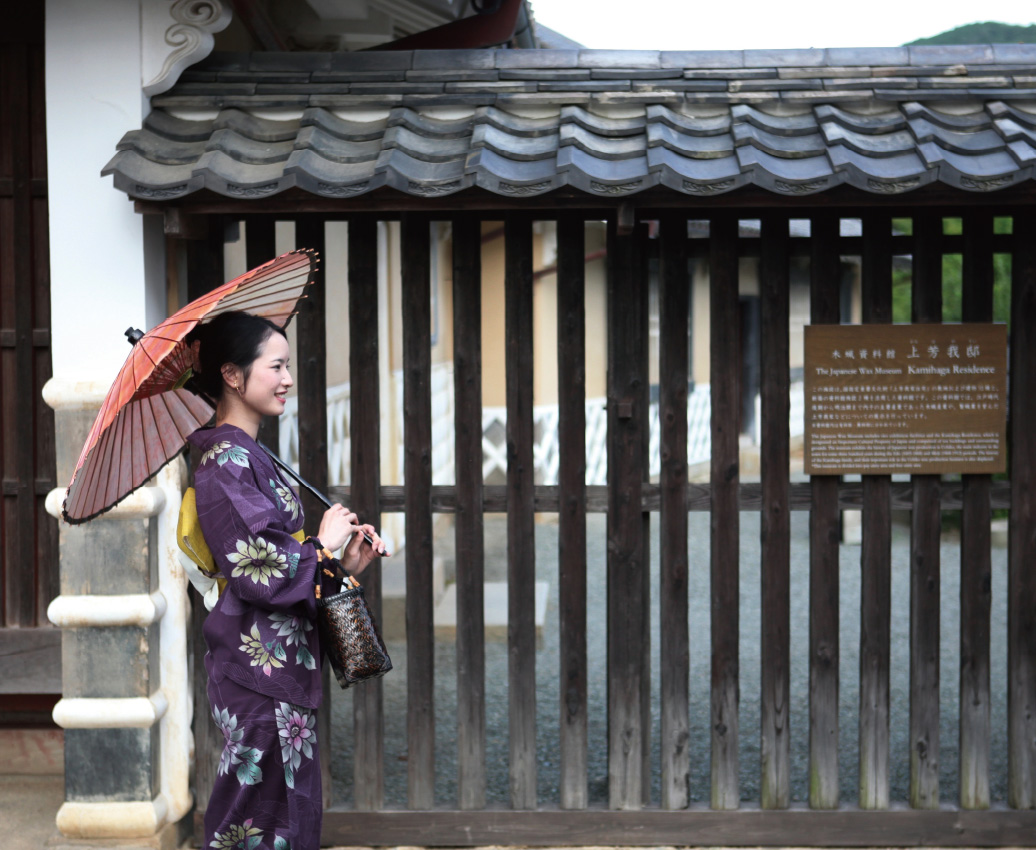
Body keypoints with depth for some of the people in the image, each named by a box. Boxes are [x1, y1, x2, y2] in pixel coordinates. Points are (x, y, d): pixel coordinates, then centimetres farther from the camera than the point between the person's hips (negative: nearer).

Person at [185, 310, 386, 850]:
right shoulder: (226, 463, -16)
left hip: (283, 663, 10)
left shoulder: (248, 456, 14)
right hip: (260, 668, -10)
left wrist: (344, 566, 5)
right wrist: (323, 544, -8)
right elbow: (258, 573, -22)